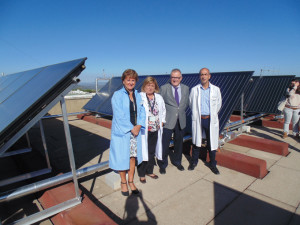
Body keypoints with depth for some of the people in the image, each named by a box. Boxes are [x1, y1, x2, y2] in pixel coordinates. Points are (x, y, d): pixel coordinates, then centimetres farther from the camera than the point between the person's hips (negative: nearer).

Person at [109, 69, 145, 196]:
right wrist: (131, 128, -14)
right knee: (122, 157, 7)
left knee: (133, 156, 13)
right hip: (121, 132, -4)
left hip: (135, 131, 5)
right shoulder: (117, 95, -9)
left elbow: (142, 112, 7)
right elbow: (119, 115, -15)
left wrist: (138, 126, -9)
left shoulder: (138, 95, 8)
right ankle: (123, 182, 29)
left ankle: (131, 181, 31)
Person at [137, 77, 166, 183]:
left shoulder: (159, 98, 9)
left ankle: (149, 171, 34)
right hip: (143, 130, -5)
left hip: (155, 130, 5)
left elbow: (163, 111, 19)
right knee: (143, 151, 3)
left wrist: (161, 122, 10)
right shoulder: (139, 97, -8)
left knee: (152, 151, 16)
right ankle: (141, 174, 21)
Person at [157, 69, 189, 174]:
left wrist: (181, 110, 4)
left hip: (181, 121, 4)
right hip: (167, 121, -3)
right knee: (164, 144, 1)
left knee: (179, 143, 16)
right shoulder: (164, 88, -4)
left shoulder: (186, 88, 7)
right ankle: (163, 165, 23)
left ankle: (177, 162, 39)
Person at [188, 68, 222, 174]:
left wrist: (212, 115, 11)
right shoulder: (194, 90, 0)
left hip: (211, 120, 1)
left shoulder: (216, 89, 1)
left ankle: (212, 164, 25)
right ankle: (194, 162, 28)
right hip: (198, 119, 0)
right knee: (196, 141, 11)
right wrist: (197, 114, 9)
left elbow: (218, 104, 10)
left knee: (212, 142, 8)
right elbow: (191, 104, 9)